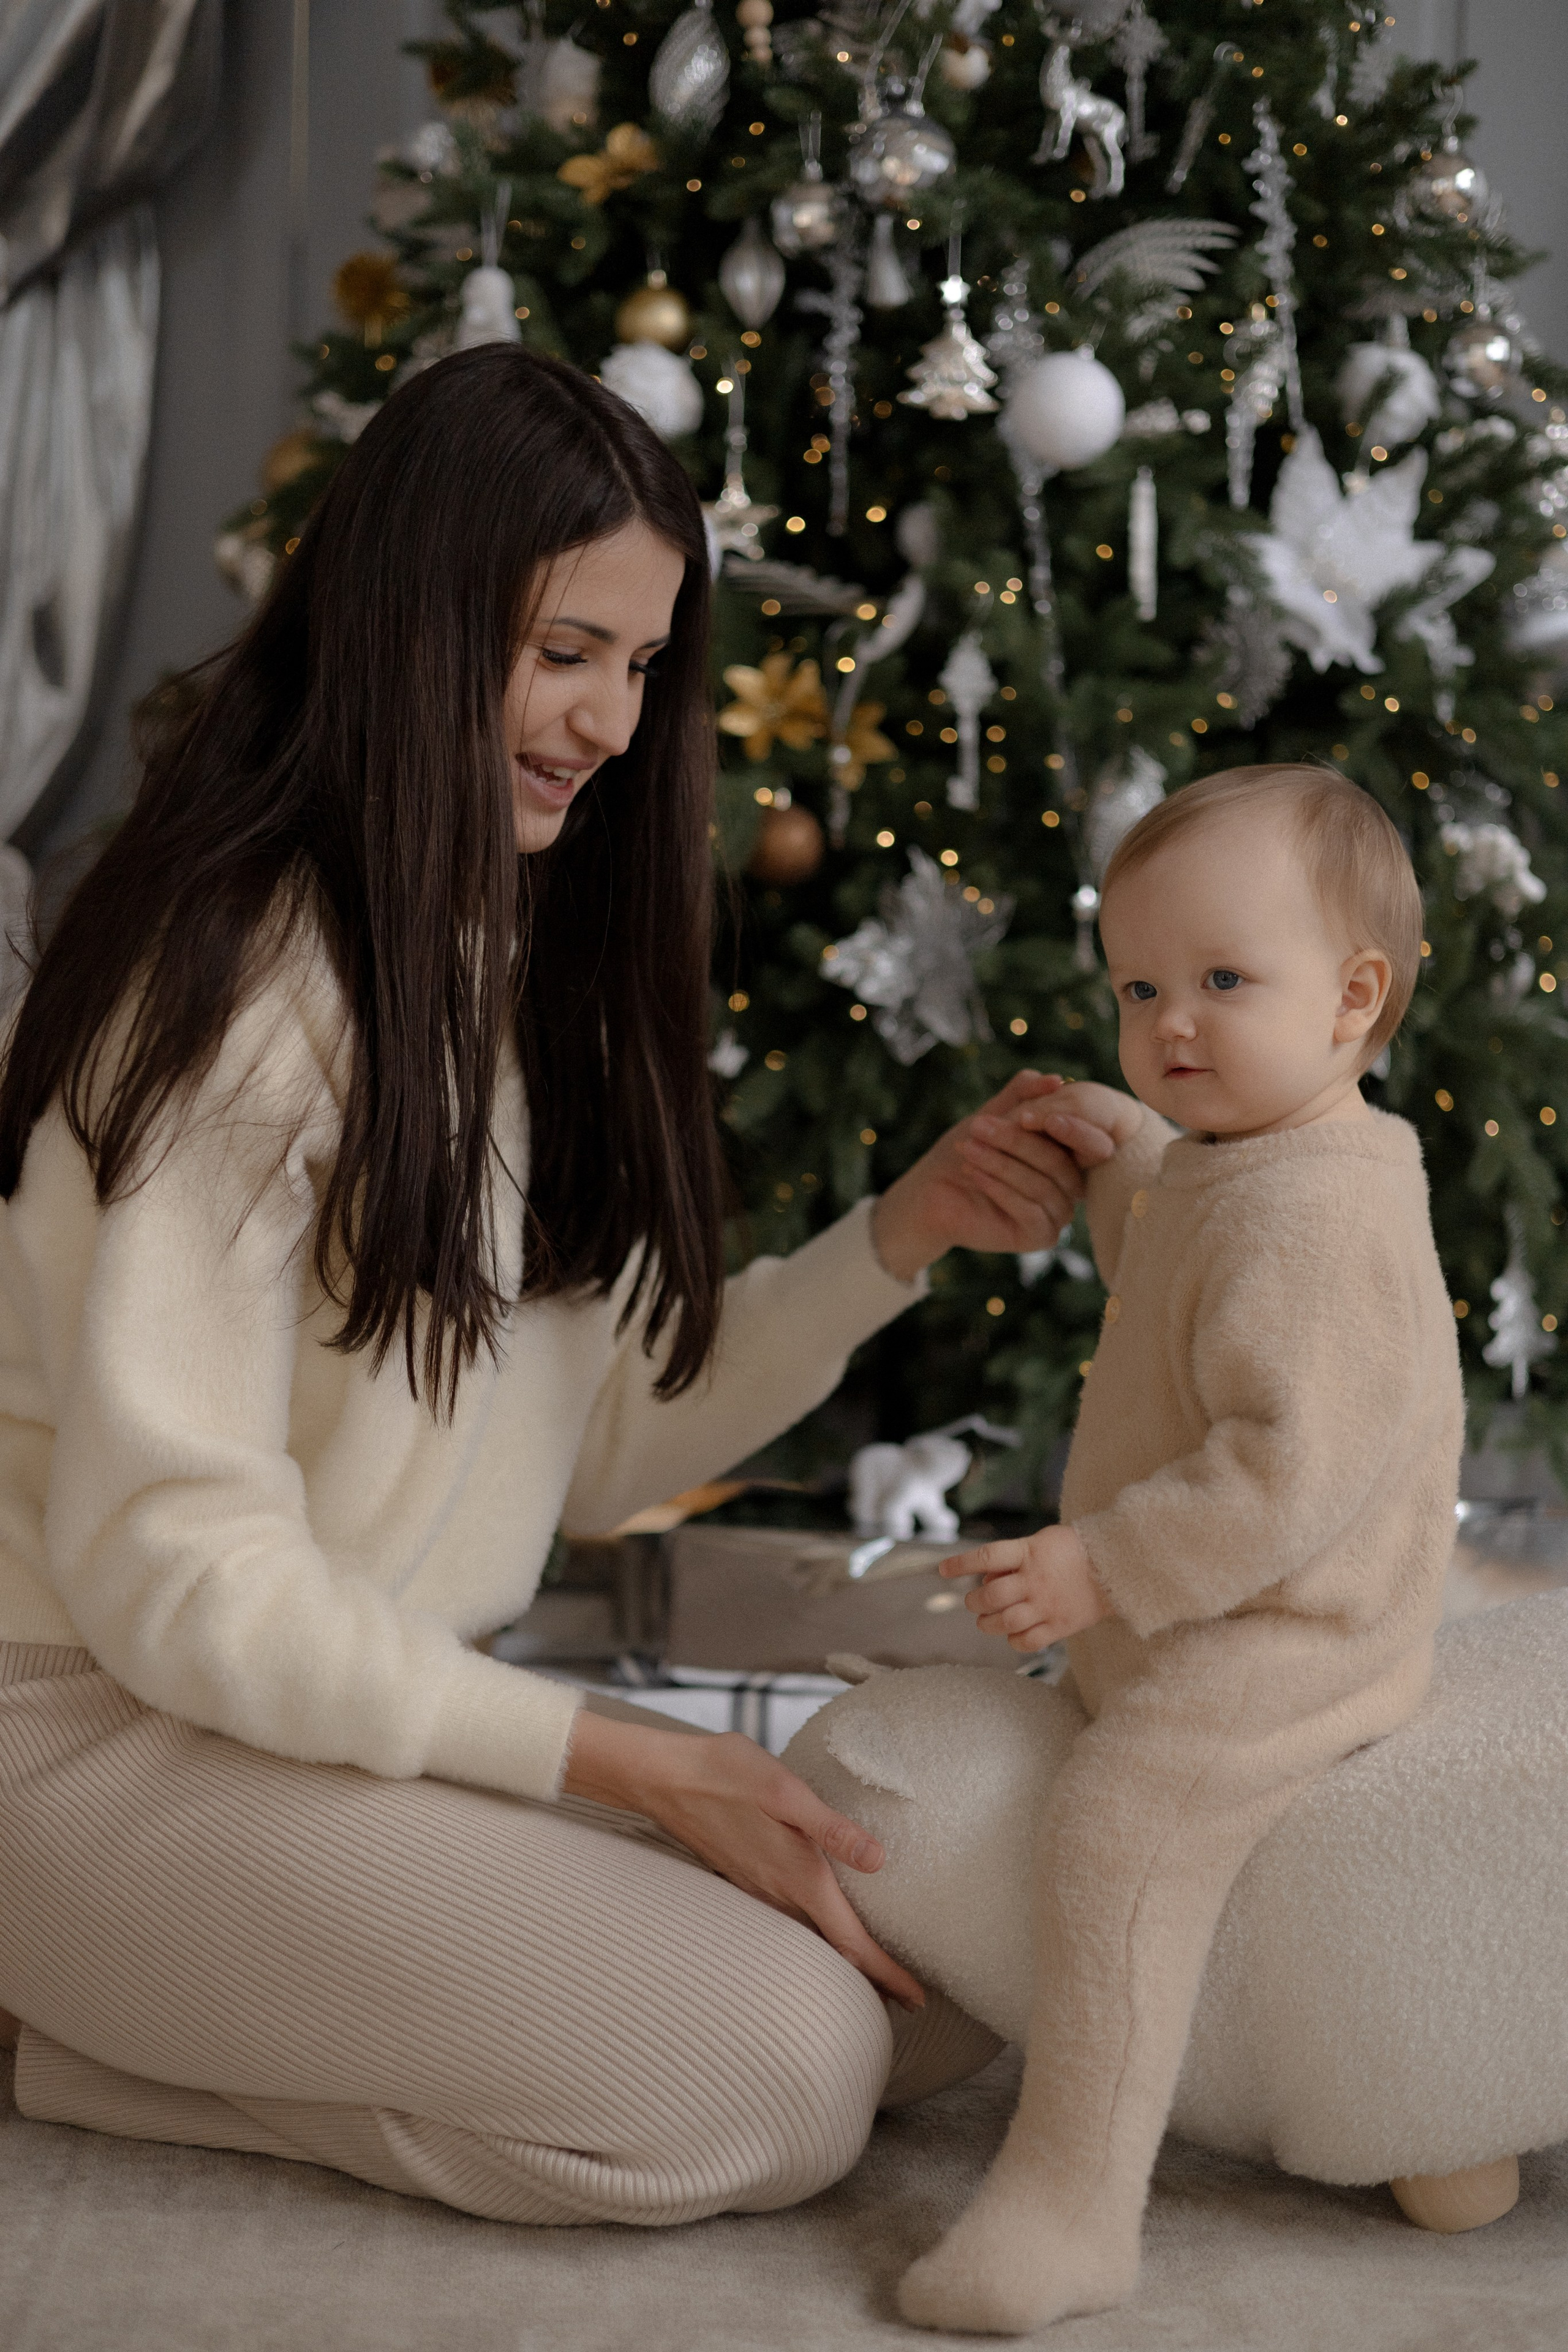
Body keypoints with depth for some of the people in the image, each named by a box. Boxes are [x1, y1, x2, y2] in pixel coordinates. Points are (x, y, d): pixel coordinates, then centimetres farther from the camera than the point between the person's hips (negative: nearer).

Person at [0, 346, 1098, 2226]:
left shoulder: (524, 959, 11)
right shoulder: (239, 984, -17)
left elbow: (603, 1445, 8)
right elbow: (171, 1574, -20)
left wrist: (902, 1239, -3)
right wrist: (621, 1766, -22)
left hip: (391, 1704, 9)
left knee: (947, 1970, -5)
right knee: (774, 2077, -21)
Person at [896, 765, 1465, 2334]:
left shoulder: (1307, 1221, -26)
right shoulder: (1249, 1170, 9)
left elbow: (1297, 1465, -32)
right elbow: (1184, 1296, 30)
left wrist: (1102, 1566, -30)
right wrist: (1129, 1157, 17)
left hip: (1274, 1644, -12)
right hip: (1212, 1626, 12)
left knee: (1113, 1823, -28)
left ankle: (1070, 2204, -25)